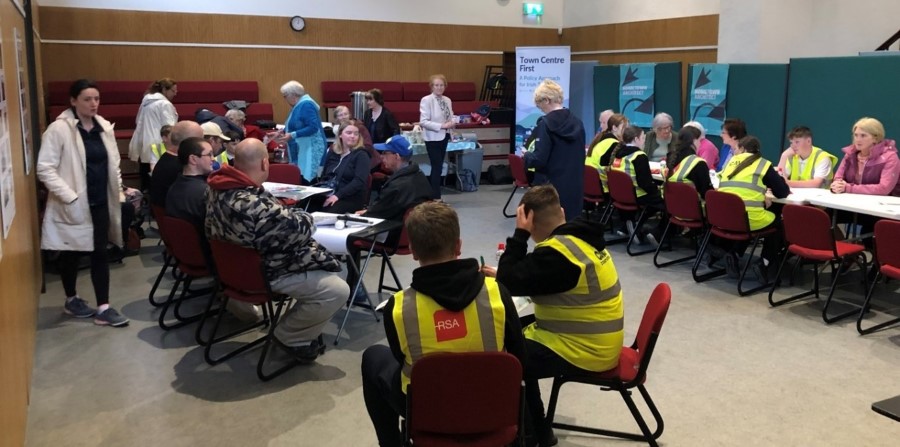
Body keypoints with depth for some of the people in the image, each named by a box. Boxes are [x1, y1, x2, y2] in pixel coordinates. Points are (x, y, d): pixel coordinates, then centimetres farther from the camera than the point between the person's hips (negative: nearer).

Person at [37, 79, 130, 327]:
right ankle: (71, 300, 32)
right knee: (71, 254, 12)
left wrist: (119, 192, 7)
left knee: (100, 253, 4)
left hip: (100, 203, 5)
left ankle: (103, 308, 8)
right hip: (73, 206, -5)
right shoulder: (59, 129, -12)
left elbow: (112, 164, 14)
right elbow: (45, 169, -15)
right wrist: (69, 196, -20)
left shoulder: (104, 127, 6)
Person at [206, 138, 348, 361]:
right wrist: (305, 217, -3)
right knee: (337, 290, -14)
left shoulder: (221, 189, -5)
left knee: (331, 266, 16)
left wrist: (285, 211, 1)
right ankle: (290, 336, 6)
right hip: (264, 273, -10)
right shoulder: (253, 204, -37)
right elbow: (300, 228, -24)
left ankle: (302, 326, 23)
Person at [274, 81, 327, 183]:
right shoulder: (297, 106, 15)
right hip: (300, 150, 10)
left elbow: (313, 127, -22)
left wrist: (292, 135, -23)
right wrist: (280, 133, 12)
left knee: (307, 179, -12)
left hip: (310, 149, -10)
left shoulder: (306, 104, -14)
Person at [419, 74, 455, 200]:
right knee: (437, 167, -8)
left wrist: (452, 124, -8)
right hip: (433, 138, -7)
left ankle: (430, 194, 21)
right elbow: (423, 121, -19)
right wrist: (442, 125, -22)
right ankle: (436, 198, -2)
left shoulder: (448, 100, 9)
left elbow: (450, 118, 17)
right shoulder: (426, 100, -11)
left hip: (444, 137, 7)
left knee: (437, 167, 12)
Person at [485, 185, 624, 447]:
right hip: (595, 342, 10)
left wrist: (520, 234, -17)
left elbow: (510, 284, -22)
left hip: (583, 351, -10)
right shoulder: (580, 238, 6)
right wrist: (502, 273, 13)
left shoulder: (558, 251, -25)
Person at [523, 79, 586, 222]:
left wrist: (526, 156, 2)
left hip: (552, 186, -6)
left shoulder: (546, 123, -13)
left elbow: (539, 160, -16)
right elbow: (581, 156, 15)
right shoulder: (577, 122, 7)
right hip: (575, 186, 6)